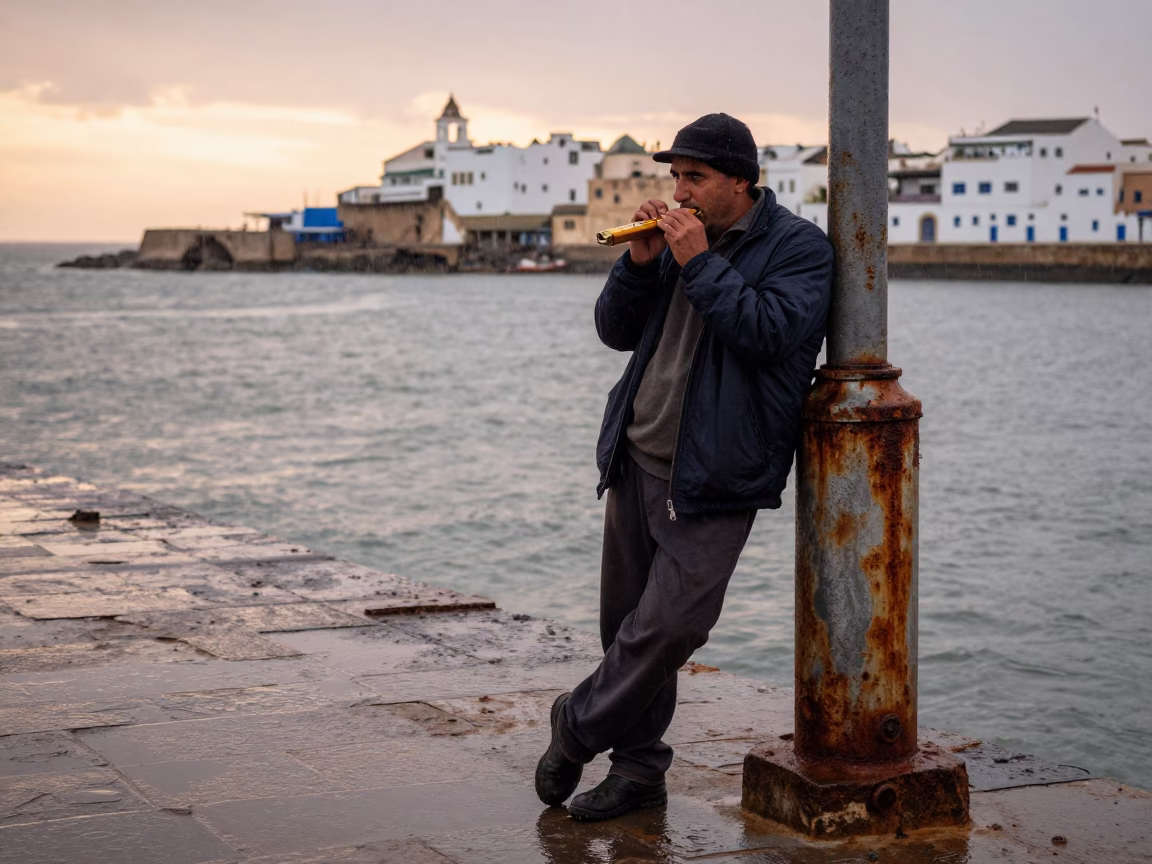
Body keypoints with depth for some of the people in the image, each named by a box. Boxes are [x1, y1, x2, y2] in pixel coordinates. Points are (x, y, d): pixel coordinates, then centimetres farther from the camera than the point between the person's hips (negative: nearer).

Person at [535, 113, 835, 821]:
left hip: (711, 481, -6)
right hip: (636, 463, 7)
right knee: (629, 623, 10)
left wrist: (701, 265, -19)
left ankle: (577, 729, 9)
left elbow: (775, 331, -21)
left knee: (668, 625, -12)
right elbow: (616, 331, 13)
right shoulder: (684, 238, 14)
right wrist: (640, 265, -4)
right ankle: (638, 768, 22)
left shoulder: (799, 246, -4)